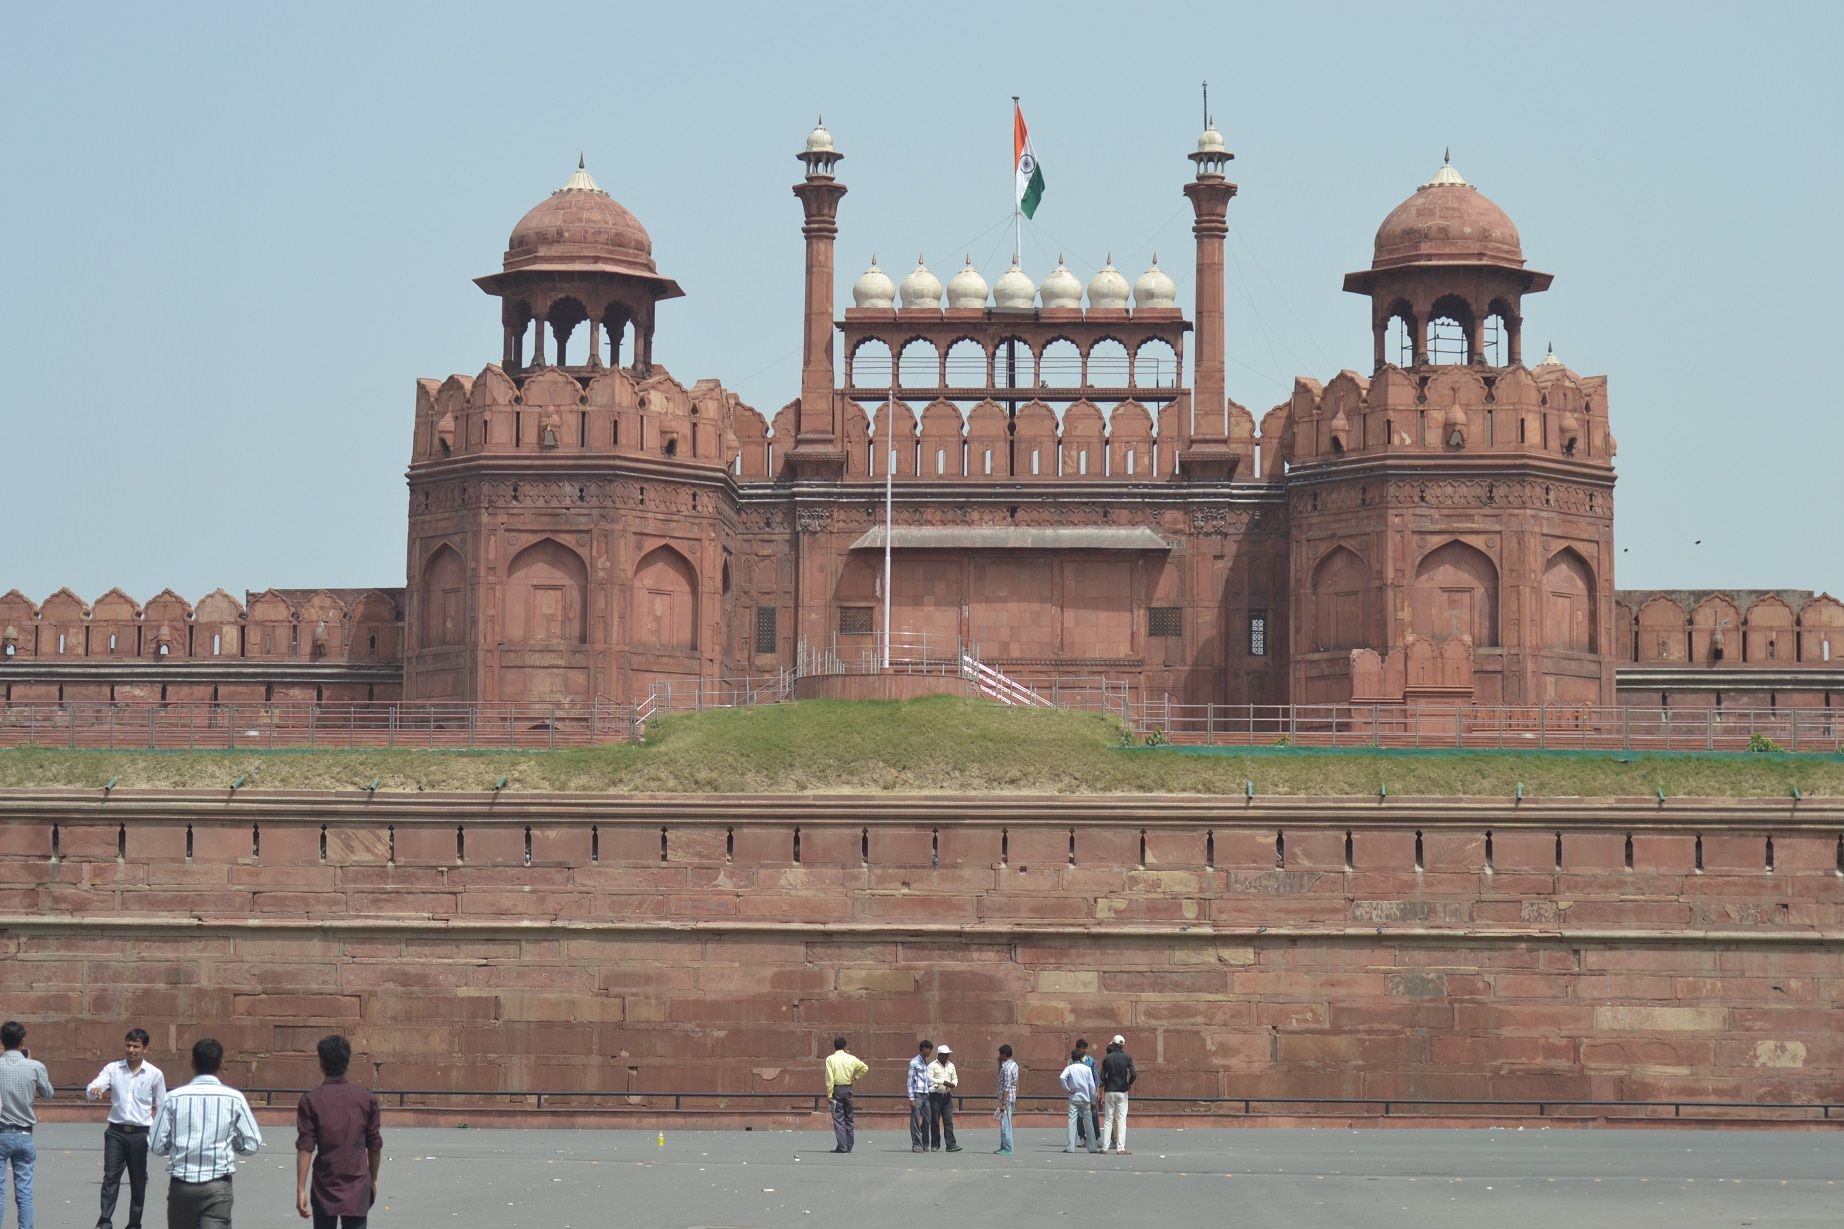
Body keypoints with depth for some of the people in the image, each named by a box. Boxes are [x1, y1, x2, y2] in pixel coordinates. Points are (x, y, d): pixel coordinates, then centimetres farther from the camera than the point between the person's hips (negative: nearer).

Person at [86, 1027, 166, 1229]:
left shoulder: (154, 1074, 0)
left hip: (140, 1134, 0)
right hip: (116, 1131, 0)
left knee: (138, 1181, 7)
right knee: (110, 1176, -10)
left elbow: (161, 1107, 8)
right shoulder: (112, 1069, 2)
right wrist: (94, 1090, -34)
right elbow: (92, 1088, -10)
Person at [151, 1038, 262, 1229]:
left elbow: (156, 1146, -1)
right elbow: (251, 1144, 1)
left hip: (181, 1186, 1)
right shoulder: (234, 1099, -3)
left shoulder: (173, 1098, -3)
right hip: (218, 1186, -1)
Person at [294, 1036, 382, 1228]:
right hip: (357, 1190, 0)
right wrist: (373, 1180, 19)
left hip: (324, 1190, 0)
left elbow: (305, 1148, -9)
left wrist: (301, 1190, -6)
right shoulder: (366, 1098, -1)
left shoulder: (311, 1100, -6)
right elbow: (375, 1145, 5)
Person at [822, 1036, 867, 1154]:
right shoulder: (851, 1058, 4)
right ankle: (849, 1146, 15)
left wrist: (829, 1094, -8)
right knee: (849, 1119, 13)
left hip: (837, 1089, -4)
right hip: (848, 1089, 4)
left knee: (838, 1119, -3)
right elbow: (865, 1068, 12)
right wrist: (856, 1077, 20)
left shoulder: (830, 1059, -6)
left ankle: (842, 1146, -10)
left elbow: (830, 1078, -11)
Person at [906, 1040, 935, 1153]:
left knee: (927, 1120, 6)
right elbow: (910, 1081, -8)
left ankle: (924, 1145, 13)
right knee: (915, 1121, -4)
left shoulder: (926, 1063, 15)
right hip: (917, 1094, -7)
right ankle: (916, 1145, -3)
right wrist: (911, 1098, -12)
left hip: (925, 1094, 7)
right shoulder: (914, 1062, -6)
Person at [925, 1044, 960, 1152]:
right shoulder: (932, 1065, -3)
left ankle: (950, 1144, -8)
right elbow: (929, 1078, -15)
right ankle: (935, 1145, 7)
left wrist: (953, 1084, -4)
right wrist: (943, 1082, -22)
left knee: (948, 1121, -3)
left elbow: (955, 1078, 20)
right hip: (935, 1095, -5)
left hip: (947, 1096, 5)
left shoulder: (951, 1065, 15)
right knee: (935, 1121, 0)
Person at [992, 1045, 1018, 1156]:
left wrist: (1003, 1103, -22)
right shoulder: (1014, 1065, 12)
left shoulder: (1006, 1068, -18)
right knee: (1004, 1124, 16)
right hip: (1012, 1097, 10)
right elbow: (1000, 1076, 28)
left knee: (1005, 1124, -6)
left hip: (1006, 1098, -10)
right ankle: (1003, 1147, 22)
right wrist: (1000, 1064, 16)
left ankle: (1007, 1149, -5)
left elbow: (1007, 1087, -22)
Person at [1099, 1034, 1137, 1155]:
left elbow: (1102, 1077, -1)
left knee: (1108, 1120, 9)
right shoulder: (1127, 1058, -5)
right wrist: (1129, 1083, 6)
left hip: (1109, 1091, 2)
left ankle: (1104, 1147, 8)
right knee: (1121, 1120, 0)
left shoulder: (1107, 1059, 1)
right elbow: (1133, 1074, -13)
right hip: (1122, 1091, -2)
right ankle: (1120, 1148, -5)